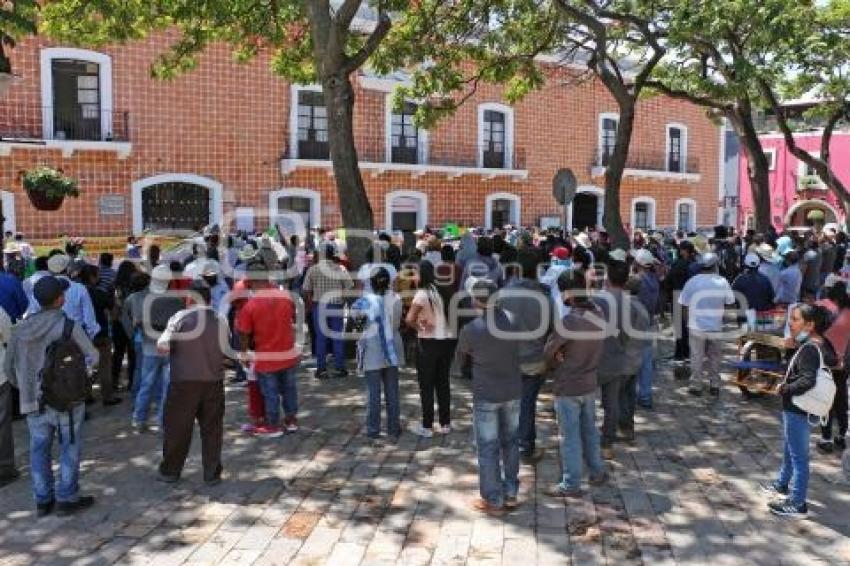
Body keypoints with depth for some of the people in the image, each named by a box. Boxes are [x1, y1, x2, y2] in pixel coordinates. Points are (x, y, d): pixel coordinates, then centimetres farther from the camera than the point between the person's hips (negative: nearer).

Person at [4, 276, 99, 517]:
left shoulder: (21, 329, 0)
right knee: (70, 449, 8)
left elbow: (8, 366, 7)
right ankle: (66, 499, 14)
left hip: (34, 401, 5)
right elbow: (92, 356, -6)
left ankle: (43, 501, 22)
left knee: (39, 450, 14)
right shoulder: (69, 326, -14)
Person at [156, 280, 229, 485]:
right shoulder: (221, 320, 2)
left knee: (176, 427, 12)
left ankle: (170, 471, 24)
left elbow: (162, 347, -14)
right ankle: (212, 474, 15)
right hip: (214, 381, 3)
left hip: (185, 381, -3)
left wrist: (163, 338, 6)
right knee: (212, 428, 10)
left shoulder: (181, 317, -10)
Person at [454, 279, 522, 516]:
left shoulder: (470, 330, -17)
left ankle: (493, 501, 15)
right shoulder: (512, 320, -6)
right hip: (513, 391, 4)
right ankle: (510, 494, 29)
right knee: (510, 442, 18)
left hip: (485, 395, -4)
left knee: (488, 448, 7)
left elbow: (461, 360, 0)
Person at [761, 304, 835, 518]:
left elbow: (808, 380, -34)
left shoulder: (809, 349, -24)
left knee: (798, 455, 0)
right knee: (789, 450, 26)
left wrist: (785, 388, -19)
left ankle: (797, 504, 9)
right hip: (796, 407, 10)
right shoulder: (822, 345, 4)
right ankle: (782, 484, 44)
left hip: (798, 410, -10)